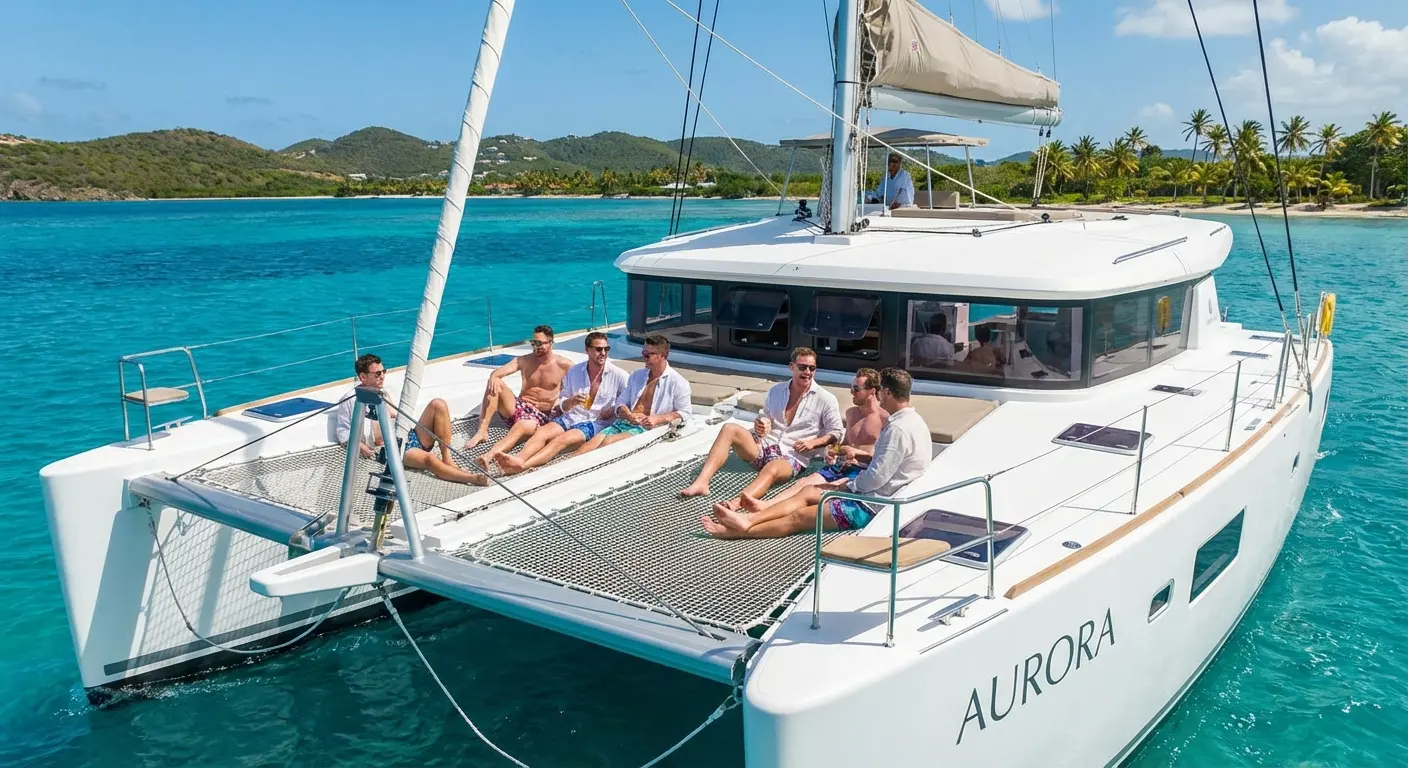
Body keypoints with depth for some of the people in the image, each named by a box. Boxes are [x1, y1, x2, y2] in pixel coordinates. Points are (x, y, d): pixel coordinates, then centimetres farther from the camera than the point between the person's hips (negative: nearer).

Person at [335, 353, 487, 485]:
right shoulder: (351, 399, 6)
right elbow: (343, 431, 3)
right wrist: (360, 446, -13)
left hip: (411, 437, 7)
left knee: (438, 405, -15)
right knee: (428, 459, -37)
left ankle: (447, 457, -18)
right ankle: (473, 478, -44)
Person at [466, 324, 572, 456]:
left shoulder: (564, 365, -4)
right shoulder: (524, 360, 4)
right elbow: (496, 372, -6)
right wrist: (494, 377, -32)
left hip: (541, 416, -4)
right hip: (518, 407, 4)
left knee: (520, 426, -40)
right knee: (495, 384, -20)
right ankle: (482, 431, -25)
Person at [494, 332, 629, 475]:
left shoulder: (618, 375, 0)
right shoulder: (573, 371, 10)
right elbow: (563, 407, 13)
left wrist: (613, 410, -12)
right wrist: (571, 402, -10)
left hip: (597, 422, -5)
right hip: (572, 417, 5)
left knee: (562, 439, -32)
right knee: (542, 432, -26)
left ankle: (521, 465, -53)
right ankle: (519, 458, -53)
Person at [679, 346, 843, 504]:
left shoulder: (826, 399, 1)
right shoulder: (776, 390, 13)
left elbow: (836, 433, 2)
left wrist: (813, 443, -14)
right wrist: (760, 424, -2)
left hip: (792, 457, -5)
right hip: (765, 445, 5)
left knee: (771, 470, -40)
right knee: (729, 429, -20)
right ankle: (701, 482, -33)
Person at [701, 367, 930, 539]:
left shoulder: (898, 428, -22)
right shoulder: (912, 420, 12)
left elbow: (877, 477, -23)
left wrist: (848, 486, -6)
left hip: (872, 506, -10)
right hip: (876, 497, 10)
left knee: (800, 517, -10)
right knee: (809, 492, 4)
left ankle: (738, 530, -7)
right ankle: (748, 519, -3)